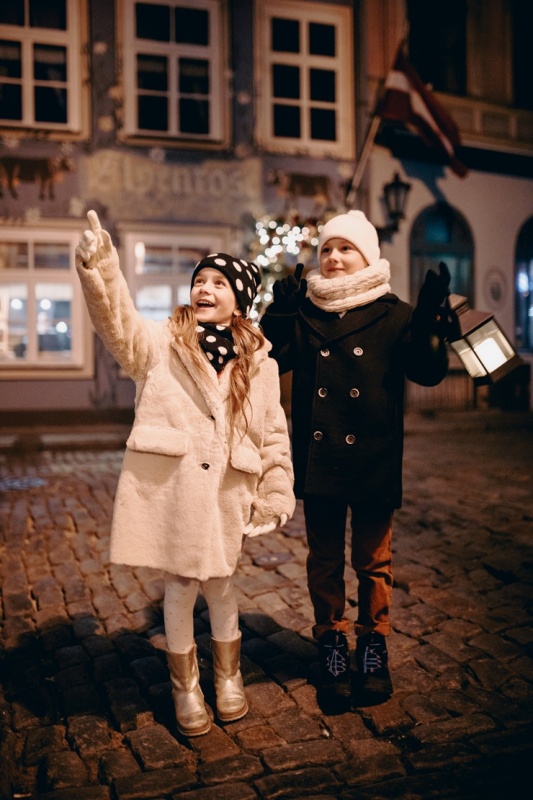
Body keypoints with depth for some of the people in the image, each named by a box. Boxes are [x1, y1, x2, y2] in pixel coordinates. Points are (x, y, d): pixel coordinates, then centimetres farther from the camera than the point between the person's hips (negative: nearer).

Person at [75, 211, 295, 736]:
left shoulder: (259, 363, 4)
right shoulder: (159, 345, -2)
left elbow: (273, 435, 7)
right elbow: (119, 324, -22)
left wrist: (276, 496, 6)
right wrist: (100, 271, -39)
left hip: (225, 492, 2)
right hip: (169, 489, -1)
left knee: (219, 584, 15)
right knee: (180, 587, 10)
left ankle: (228, 677, 39)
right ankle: (185, 687, 32)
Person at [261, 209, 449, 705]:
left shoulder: (393, 315, -1)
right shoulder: (303, 314, 4)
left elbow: (429, 371, -10)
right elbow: (269, 359, -6)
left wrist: (428, 318, -23)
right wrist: (278, 313, -18)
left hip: (373, 461, -2)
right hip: (318, 460, 2)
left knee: (373, 560, 12)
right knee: (324, 559, 13)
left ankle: (373, 645, 29)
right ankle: (331, 644, 29)